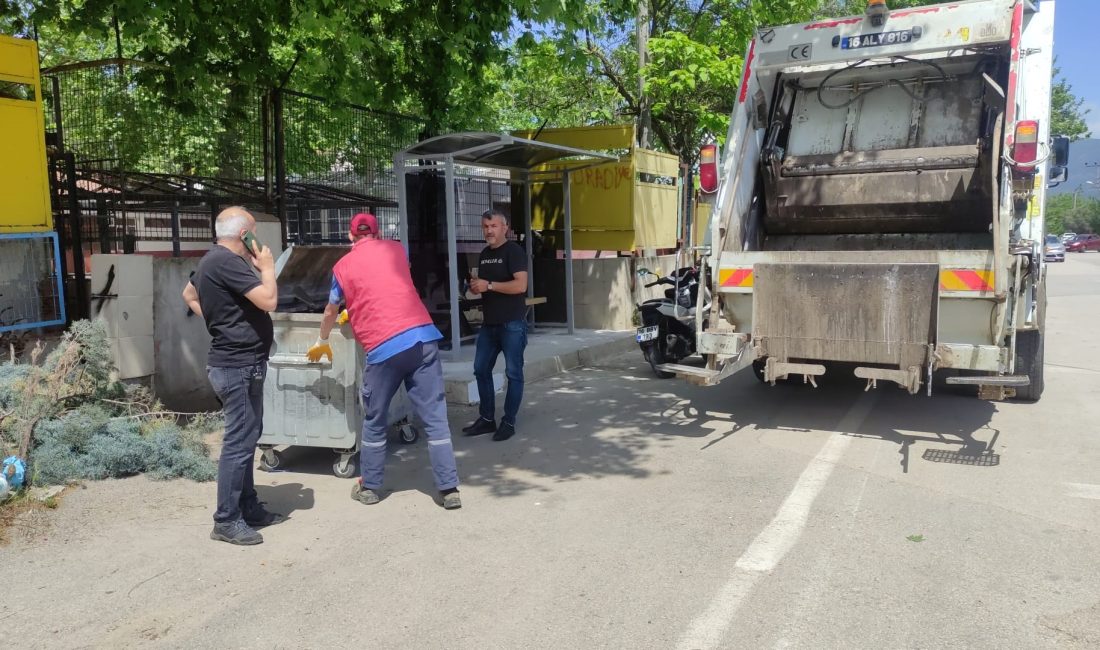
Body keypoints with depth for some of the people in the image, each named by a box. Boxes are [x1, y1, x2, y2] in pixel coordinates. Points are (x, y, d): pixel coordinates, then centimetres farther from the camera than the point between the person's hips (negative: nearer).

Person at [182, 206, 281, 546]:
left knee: (246, 438, 16)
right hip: (238, 366, -11)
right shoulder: (227, 262, -19)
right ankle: (226, 521, 4)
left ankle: (248, 508, 26)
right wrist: (267, 267, -8)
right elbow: (268, 300, -25)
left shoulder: (211, 260, 13)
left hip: (237, 363, 11)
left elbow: (189, 295, 29)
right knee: (239, 442, -5)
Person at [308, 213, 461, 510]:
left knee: (374, 421, 16)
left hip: (384, 348, -2)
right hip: (423, 337, 2)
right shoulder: (397, 249, 19)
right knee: (435, 418, 4)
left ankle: (369, 487, 27)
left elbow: (331, 312, 26)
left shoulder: (343, 266, 12)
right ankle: (450, 490, 5)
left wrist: (322, 343, 46)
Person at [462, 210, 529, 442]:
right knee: (481, 369, 9)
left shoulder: (514, 251, -9)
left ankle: (508, 422, 8)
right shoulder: (484, 254, 15)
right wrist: (475, 286, 3)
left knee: (513, 373, -1)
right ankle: (487, 419, 20)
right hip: (489, 323, 8)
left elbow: (520, 285, -21)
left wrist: (489, 285, -18)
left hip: (512, 323, -8)